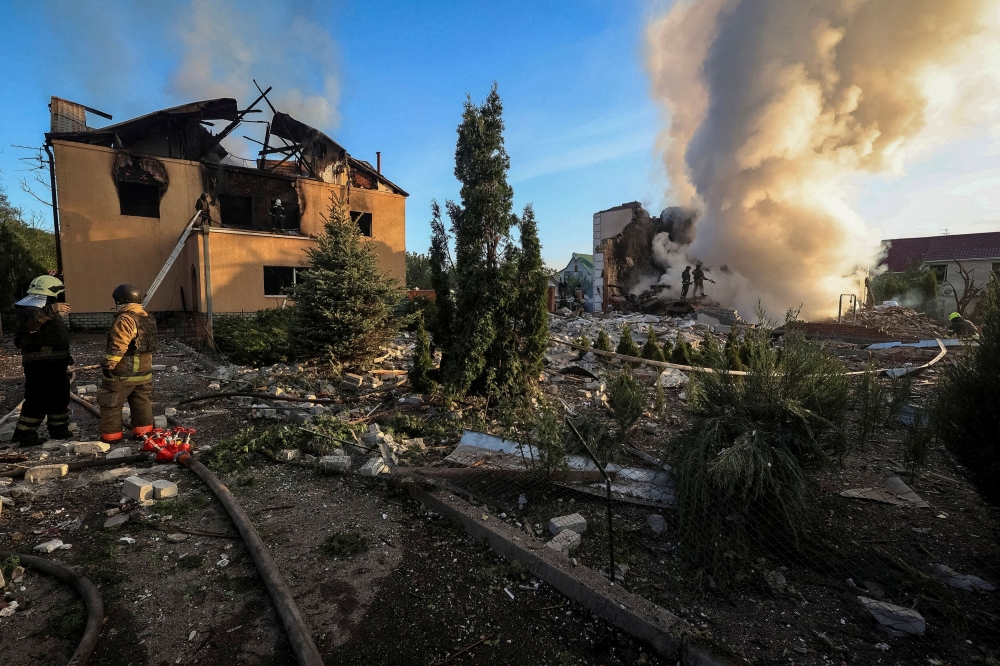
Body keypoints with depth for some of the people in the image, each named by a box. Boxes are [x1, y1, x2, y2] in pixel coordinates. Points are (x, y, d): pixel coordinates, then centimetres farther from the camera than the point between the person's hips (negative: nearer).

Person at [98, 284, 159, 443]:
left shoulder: (124, 319, -17)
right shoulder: (146, 318, 10)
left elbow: (118, 347, -22)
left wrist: (108, 365, -15)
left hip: (122, 373, -8)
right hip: (144, 371, 8)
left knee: (111, 404, 6)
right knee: (142, 404, 13)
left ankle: (111, 435, 12)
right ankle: (144, 432, 17)